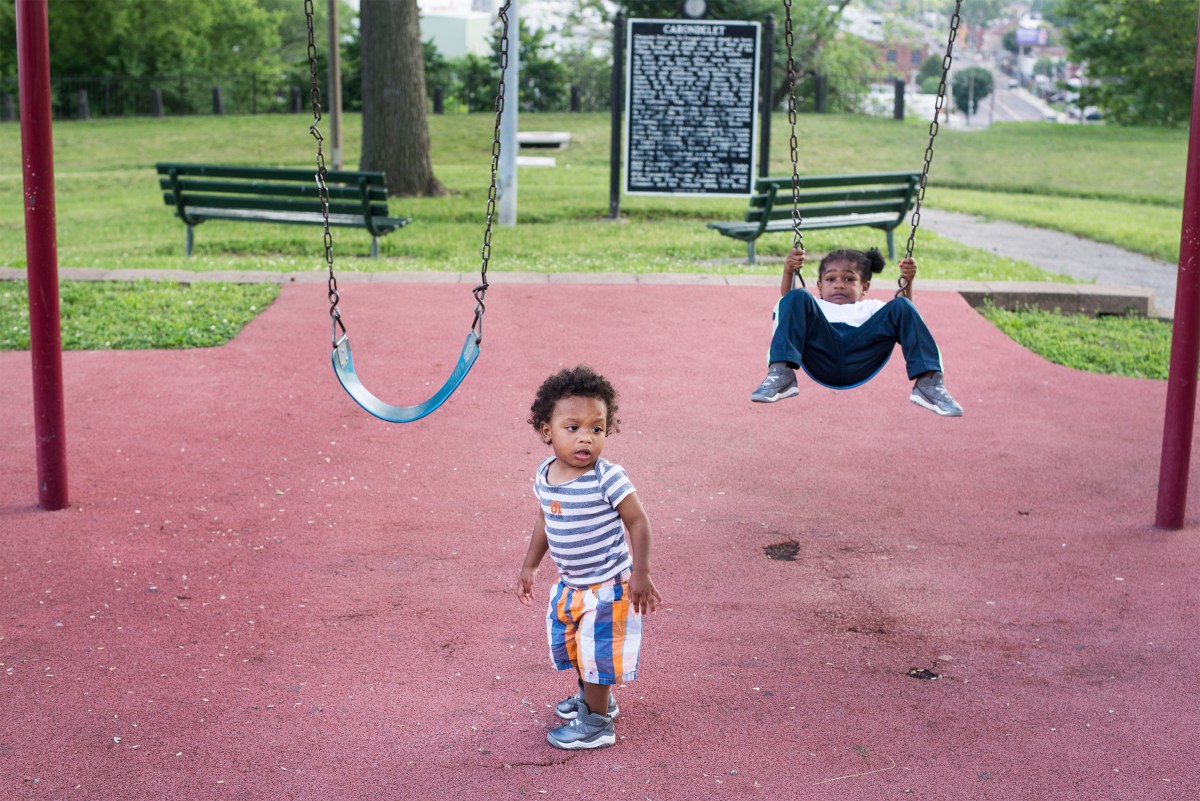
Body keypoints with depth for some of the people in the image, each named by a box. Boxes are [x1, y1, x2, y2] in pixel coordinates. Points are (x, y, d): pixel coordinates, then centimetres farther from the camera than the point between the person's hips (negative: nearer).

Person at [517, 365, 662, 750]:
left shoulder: (608, 478, -25)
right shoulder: (544, 475, -5)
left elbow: (637, 522, -18)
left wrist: (640, 574, -19)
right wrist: (530, 566, 15)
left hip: (607, 585, -7)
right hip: (570, 583, 7)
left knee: (598, 651, 4)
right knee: (570, 643, 23)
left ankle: (597, 723, 22)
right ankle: (590, 697, 48)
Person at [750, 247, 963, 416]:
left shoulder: (871, 308, 43)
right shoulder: (814, 306, 43)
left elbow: (903, 315, 25)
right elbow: (787, 301, 23)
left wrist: (907, 283, 9)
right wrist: (788, 272, 6)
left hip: (860, 362, 0)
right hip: (821, 360, 0)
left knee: (901, 307, -14)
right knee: (797, 298, -19)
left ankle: (928, 381, -26)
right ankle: (782, 375, -35)